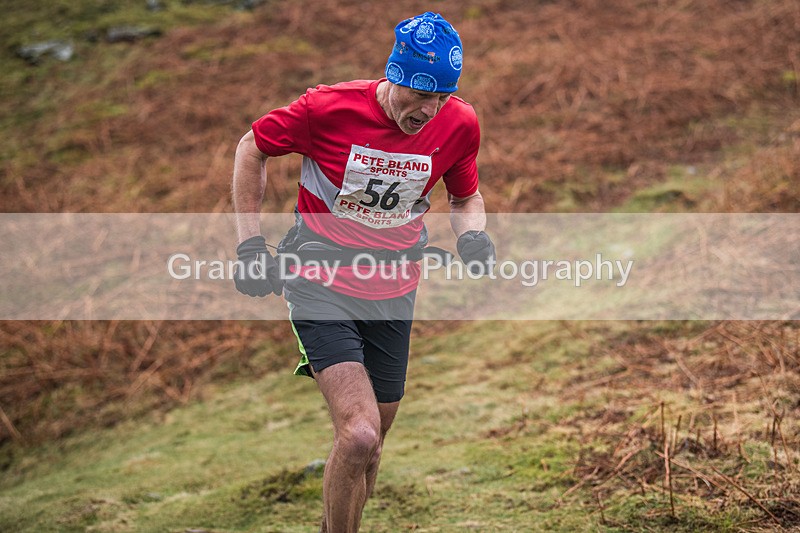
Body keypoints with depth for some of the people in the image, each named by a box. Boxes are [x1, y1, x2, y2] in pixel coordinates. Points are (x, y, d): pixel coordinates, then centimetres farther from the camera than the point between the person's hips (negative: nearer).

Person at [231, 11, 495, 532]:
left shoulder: (459, 123, -8)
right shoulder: (330, 107, -18)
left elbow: (466, 197, 12)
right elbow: (252, 147, -1)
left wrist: (473, 235, -11)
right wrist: (250, 241, -3)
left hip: (391, 295, 4)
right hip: (320, 286, -4)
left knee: (369, 446, 13)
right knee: (359, 435, -21)